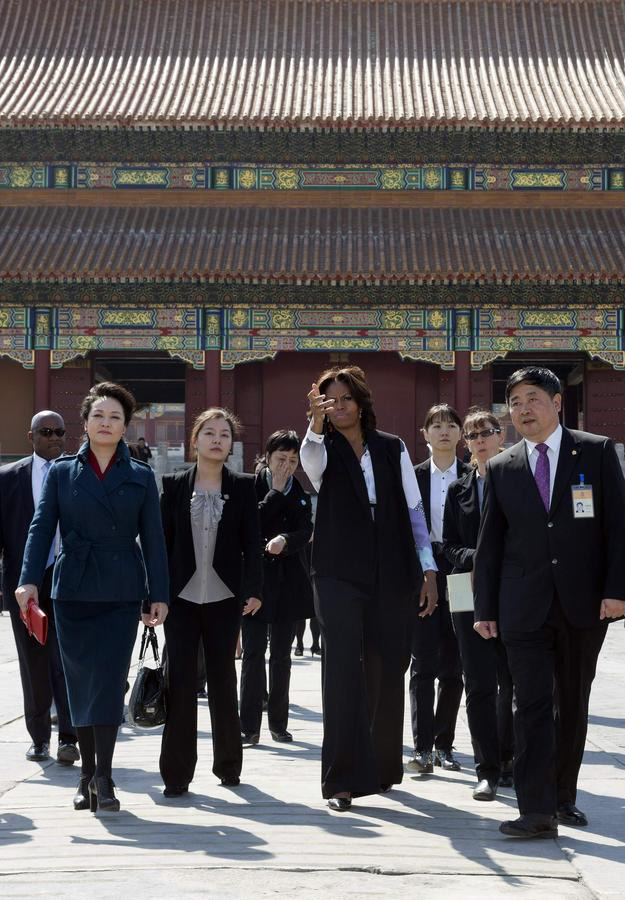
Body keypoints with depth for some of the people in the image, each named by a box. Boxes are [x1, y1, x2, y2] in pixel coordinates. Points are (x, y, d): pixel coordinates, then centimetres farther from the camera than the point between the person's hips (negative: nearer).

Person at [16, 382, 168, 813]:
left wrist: (159, 594, 0)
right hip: (73, 591, 1)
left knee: (108, 681, -9)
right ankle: (88, 774, 13)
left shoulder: (141, 476, 7)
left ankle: (103, 777, -5)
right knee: (80, 684, 5)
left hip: (122, 593, -1)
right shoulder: (62, 472, 7)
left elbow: (152, 538, 6)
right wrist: (29, 579, -12)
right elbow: (42, 527, 1)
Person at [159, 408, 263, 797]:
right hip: (182, 597, 0)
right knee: (181, 681, -3)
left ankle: (228, 764, 20)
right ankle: (177, 772, 0)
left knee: (223, 678, 7)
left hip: (225, 598, 0)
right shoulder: (175, 485, 5)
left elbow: (252, 542, 2)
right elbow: (162, 540, 5)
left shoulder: (243, 487, 4)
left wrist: (254, 589, -8)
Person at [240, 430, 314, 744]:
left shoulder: (300, 495, 11)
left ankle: (278, 723, 16)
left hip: (287, 581, 4)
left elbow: (305, 533, -4)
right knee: (253, 653, -7)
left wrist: (284, 539, -25)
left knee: (281, 655, 8)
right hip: (255, 579, -4)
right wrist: (276, 492, -11)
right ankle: (249, 726, -5)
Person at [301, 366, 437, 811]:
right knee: (343, 669, -12)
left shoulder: (392, 448, 9)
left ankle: (383, 765, 27)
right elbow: (310, 458, -23)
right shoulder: (325, 451, 3)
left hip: (391, 576, 3)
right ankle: (345, 778, -12)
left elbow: (413, 510, 10)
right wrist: (316, 422, -44)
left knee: (388, 671, 8)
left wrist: (429, 569, 5)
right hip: (338, 575, -2)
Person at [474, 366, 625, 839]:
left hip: (584, 604, 0)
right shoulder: (501, 468, 8)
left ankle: (564, 796, 23)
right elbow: (490, 544, 10)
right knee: (532, 705, -6)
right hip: (525, 606, 1)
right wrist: (485, 608, 6)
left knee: (573, 705, 10)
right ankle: (537, 811, -8)